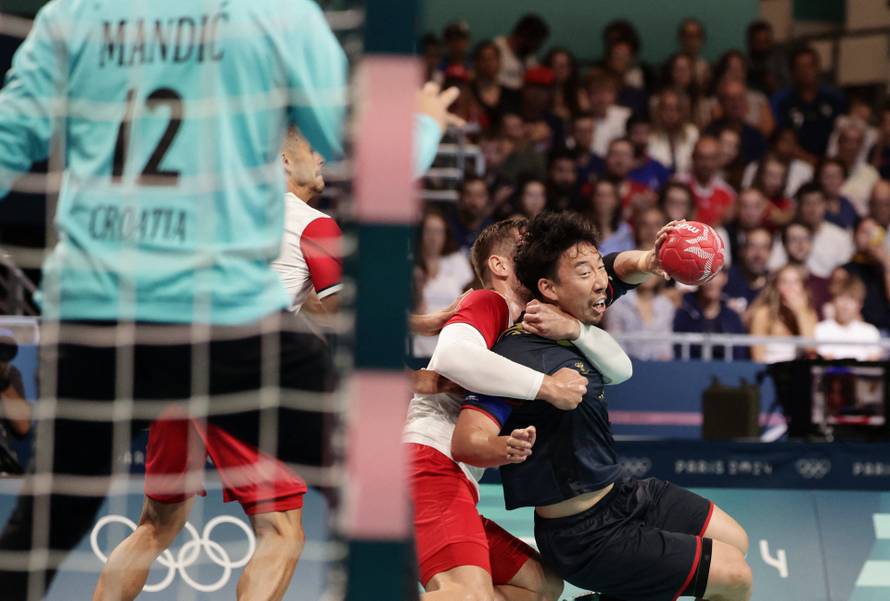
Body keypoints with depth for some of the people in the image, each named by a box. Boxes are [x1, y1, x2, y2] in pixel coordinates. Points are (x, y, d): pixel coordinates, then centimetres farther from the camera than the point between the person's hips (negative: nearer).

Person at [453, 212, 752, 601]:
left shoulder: (573, 315, -4)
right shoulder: (521, 358, -29)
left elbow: (620, 267, 10)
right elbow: (467, 442, -37)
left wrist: (645, 262, -16)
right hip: (588, 536, -9)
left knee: (735, 542, 22)